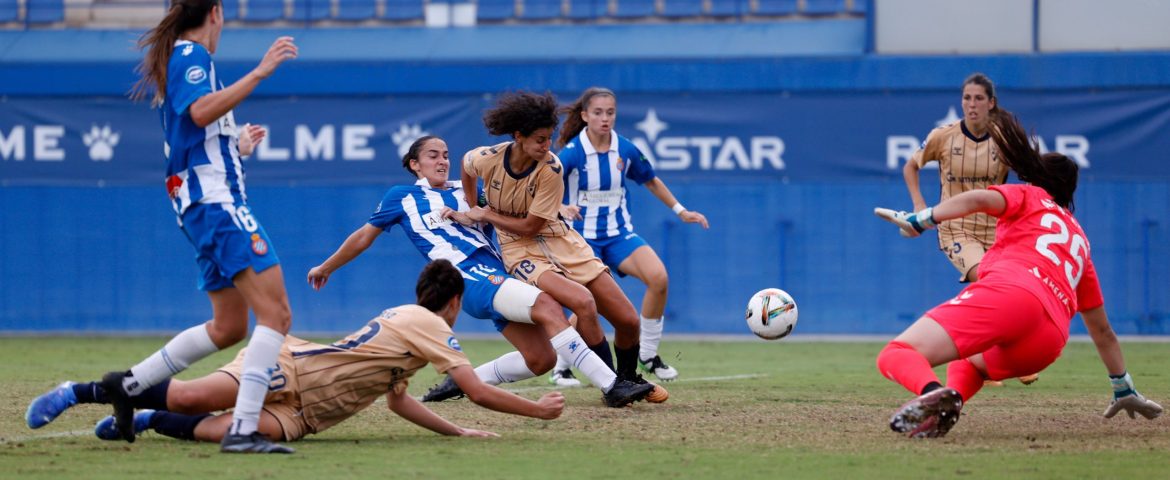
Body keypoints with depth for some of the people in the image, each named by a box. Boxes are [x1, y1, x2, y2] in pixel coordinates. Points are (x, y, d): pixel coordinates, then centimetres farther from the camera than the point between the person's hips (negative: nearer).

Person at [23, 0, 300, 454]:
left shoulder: (178, 58, 22)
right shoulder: (192, 55, -6)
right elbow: (201, 111, -26)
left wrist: (236, 146, 46)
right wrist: (259, 72, -28)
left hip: (204, 205, 10)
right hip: (216, 200, -10)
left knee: (228, 326, 18)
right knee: (276, 314, -18)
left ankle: (129, 383, 21)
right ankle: (242, 430, -26)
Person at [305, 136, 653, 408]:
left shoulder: (463, 193, 25)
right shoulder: (402, 197, 14)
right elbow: (364, 236, 24)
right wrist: (326, 268, 32)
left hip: (497, 274, 7)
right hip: (469, 277, -7)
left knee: (541, 358, -8)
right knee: (547, 306, -28)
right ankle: (611, 385, -36)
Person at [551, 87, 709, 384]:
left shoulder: (625, 150, -1)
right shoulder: (572, 153, -14)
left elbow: (651, 181, 17)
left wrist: (681, 211, 17)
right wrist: (561, 208, -40)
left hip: (619, 233, 4)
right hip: (583, 235, -4)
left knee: (658, 277, -20)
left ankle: (648, 354, -3)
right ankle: (560, 367, 12)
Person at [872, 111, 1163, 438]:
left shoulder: (1029, 196, 25)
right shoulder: (1080, 241, 39)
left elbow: (980, 199, 0)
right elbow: (1102, 329, 43)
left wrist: (920, 220, -11)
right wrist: (1124, 388, 51)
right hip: (1049, 341, 6)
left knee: (896, 355, -14)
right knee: (965, 362, 34)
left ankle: (932, 392, -51)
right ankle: (952, 397, -5)